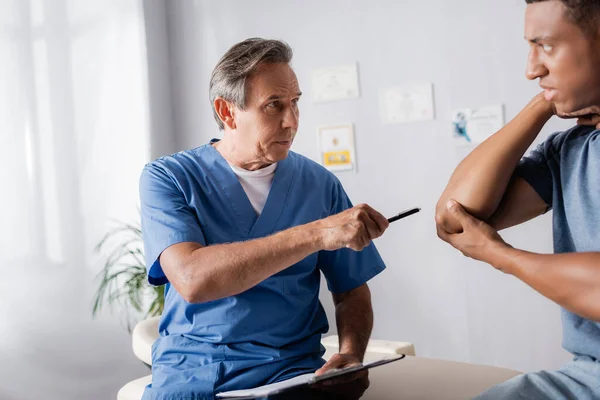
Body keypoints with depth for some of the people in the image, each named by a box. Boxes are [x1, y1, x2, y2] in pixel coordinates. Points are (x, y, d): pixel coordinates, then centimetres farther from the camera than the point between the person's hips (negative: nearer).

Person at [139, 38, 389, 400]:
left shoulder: (320, 184, 5)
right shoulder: (167, 179, -3)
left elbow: (352, 291, 11)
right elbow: (191, 279, -21)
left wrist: (351, 356, -11)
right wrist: (316, 233, -25)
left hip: (290, 367, 1)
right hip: (190, 368, -1)